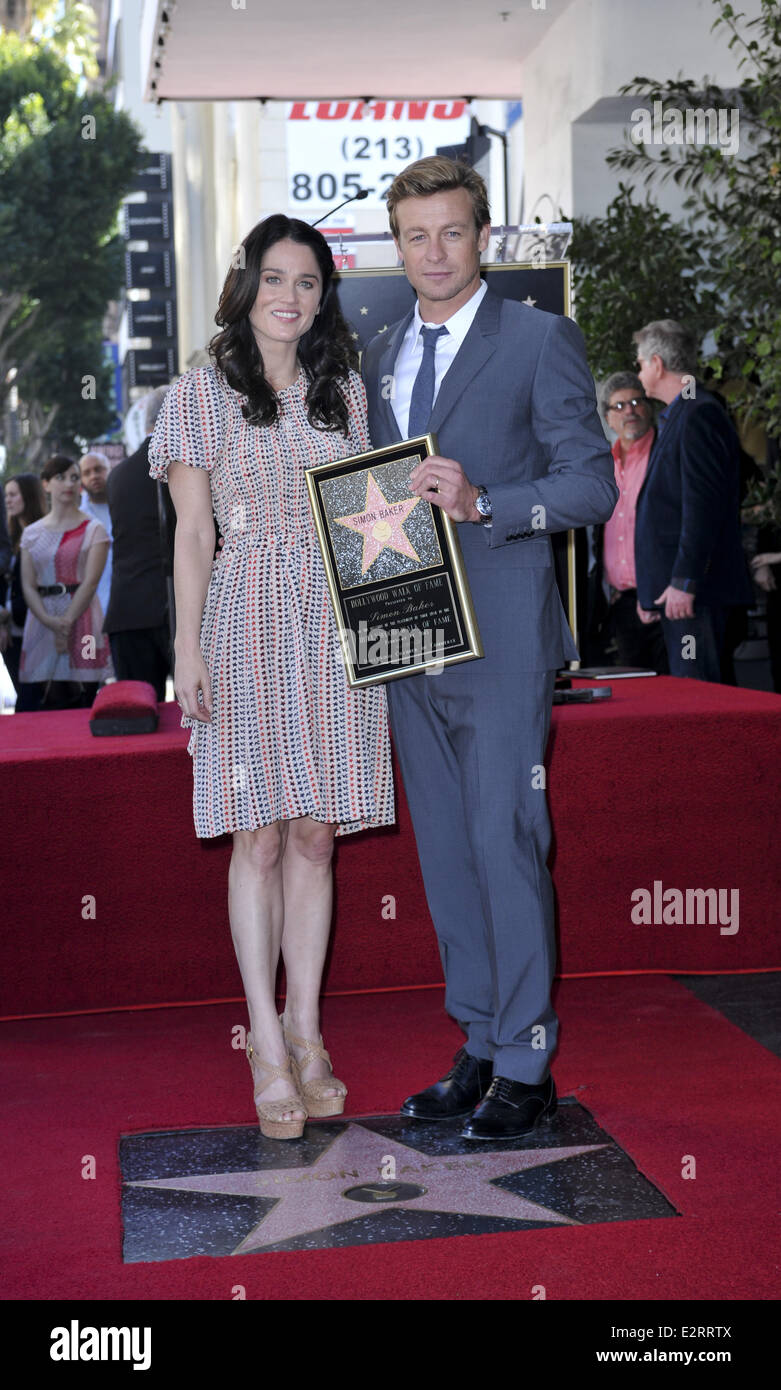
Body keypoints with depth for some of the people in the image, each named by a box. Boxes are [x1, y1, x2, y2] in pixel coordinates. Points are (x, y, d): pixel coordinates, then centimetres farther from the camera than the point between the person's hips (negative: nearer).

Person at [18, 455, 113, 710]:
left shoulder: (93, 530, 4)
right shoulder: (32, 533, 12)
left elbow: (90, 582, -6)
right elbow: (28, 585, 4)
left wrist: (67, 621, -16)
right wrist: (49, 621, -14)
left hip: (81, 620, -2)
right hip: (41, 625, 3)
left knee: (81, 705, -6)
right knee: (41, 706, -4)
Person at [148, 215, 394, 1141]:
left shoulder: (344, 390, 13)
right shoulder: (202, 394, 4)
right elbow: (193, 532, 1)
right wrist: (187, 647, -6)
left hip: (337, 625, 3)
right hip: (247, 625, -3)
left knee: (316, 834, 4)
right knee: (259, 839, -3)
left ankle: (305, 1030, 14)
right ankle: (269, 1049, 3)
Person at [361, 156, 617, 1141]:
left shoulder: (541, 340, -1)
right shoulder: (380, 356, 16)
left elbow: (592, 484, -6)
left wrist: (482, 502, -19)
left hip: (502, 635, -6)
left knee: (505, 844, -6)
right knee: (445, 851, 10)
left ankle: (525, 1067, 5)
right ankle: (480, 1048, 22)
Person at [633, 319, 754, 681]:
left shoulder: (698, 414, -11)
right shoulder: (678, 415, 21)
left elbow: (703, 505, -19)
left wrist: (684, 582, -22)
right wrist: (651, 591, 22)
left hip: (694, 593, -10)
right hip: (673, 587, 10)